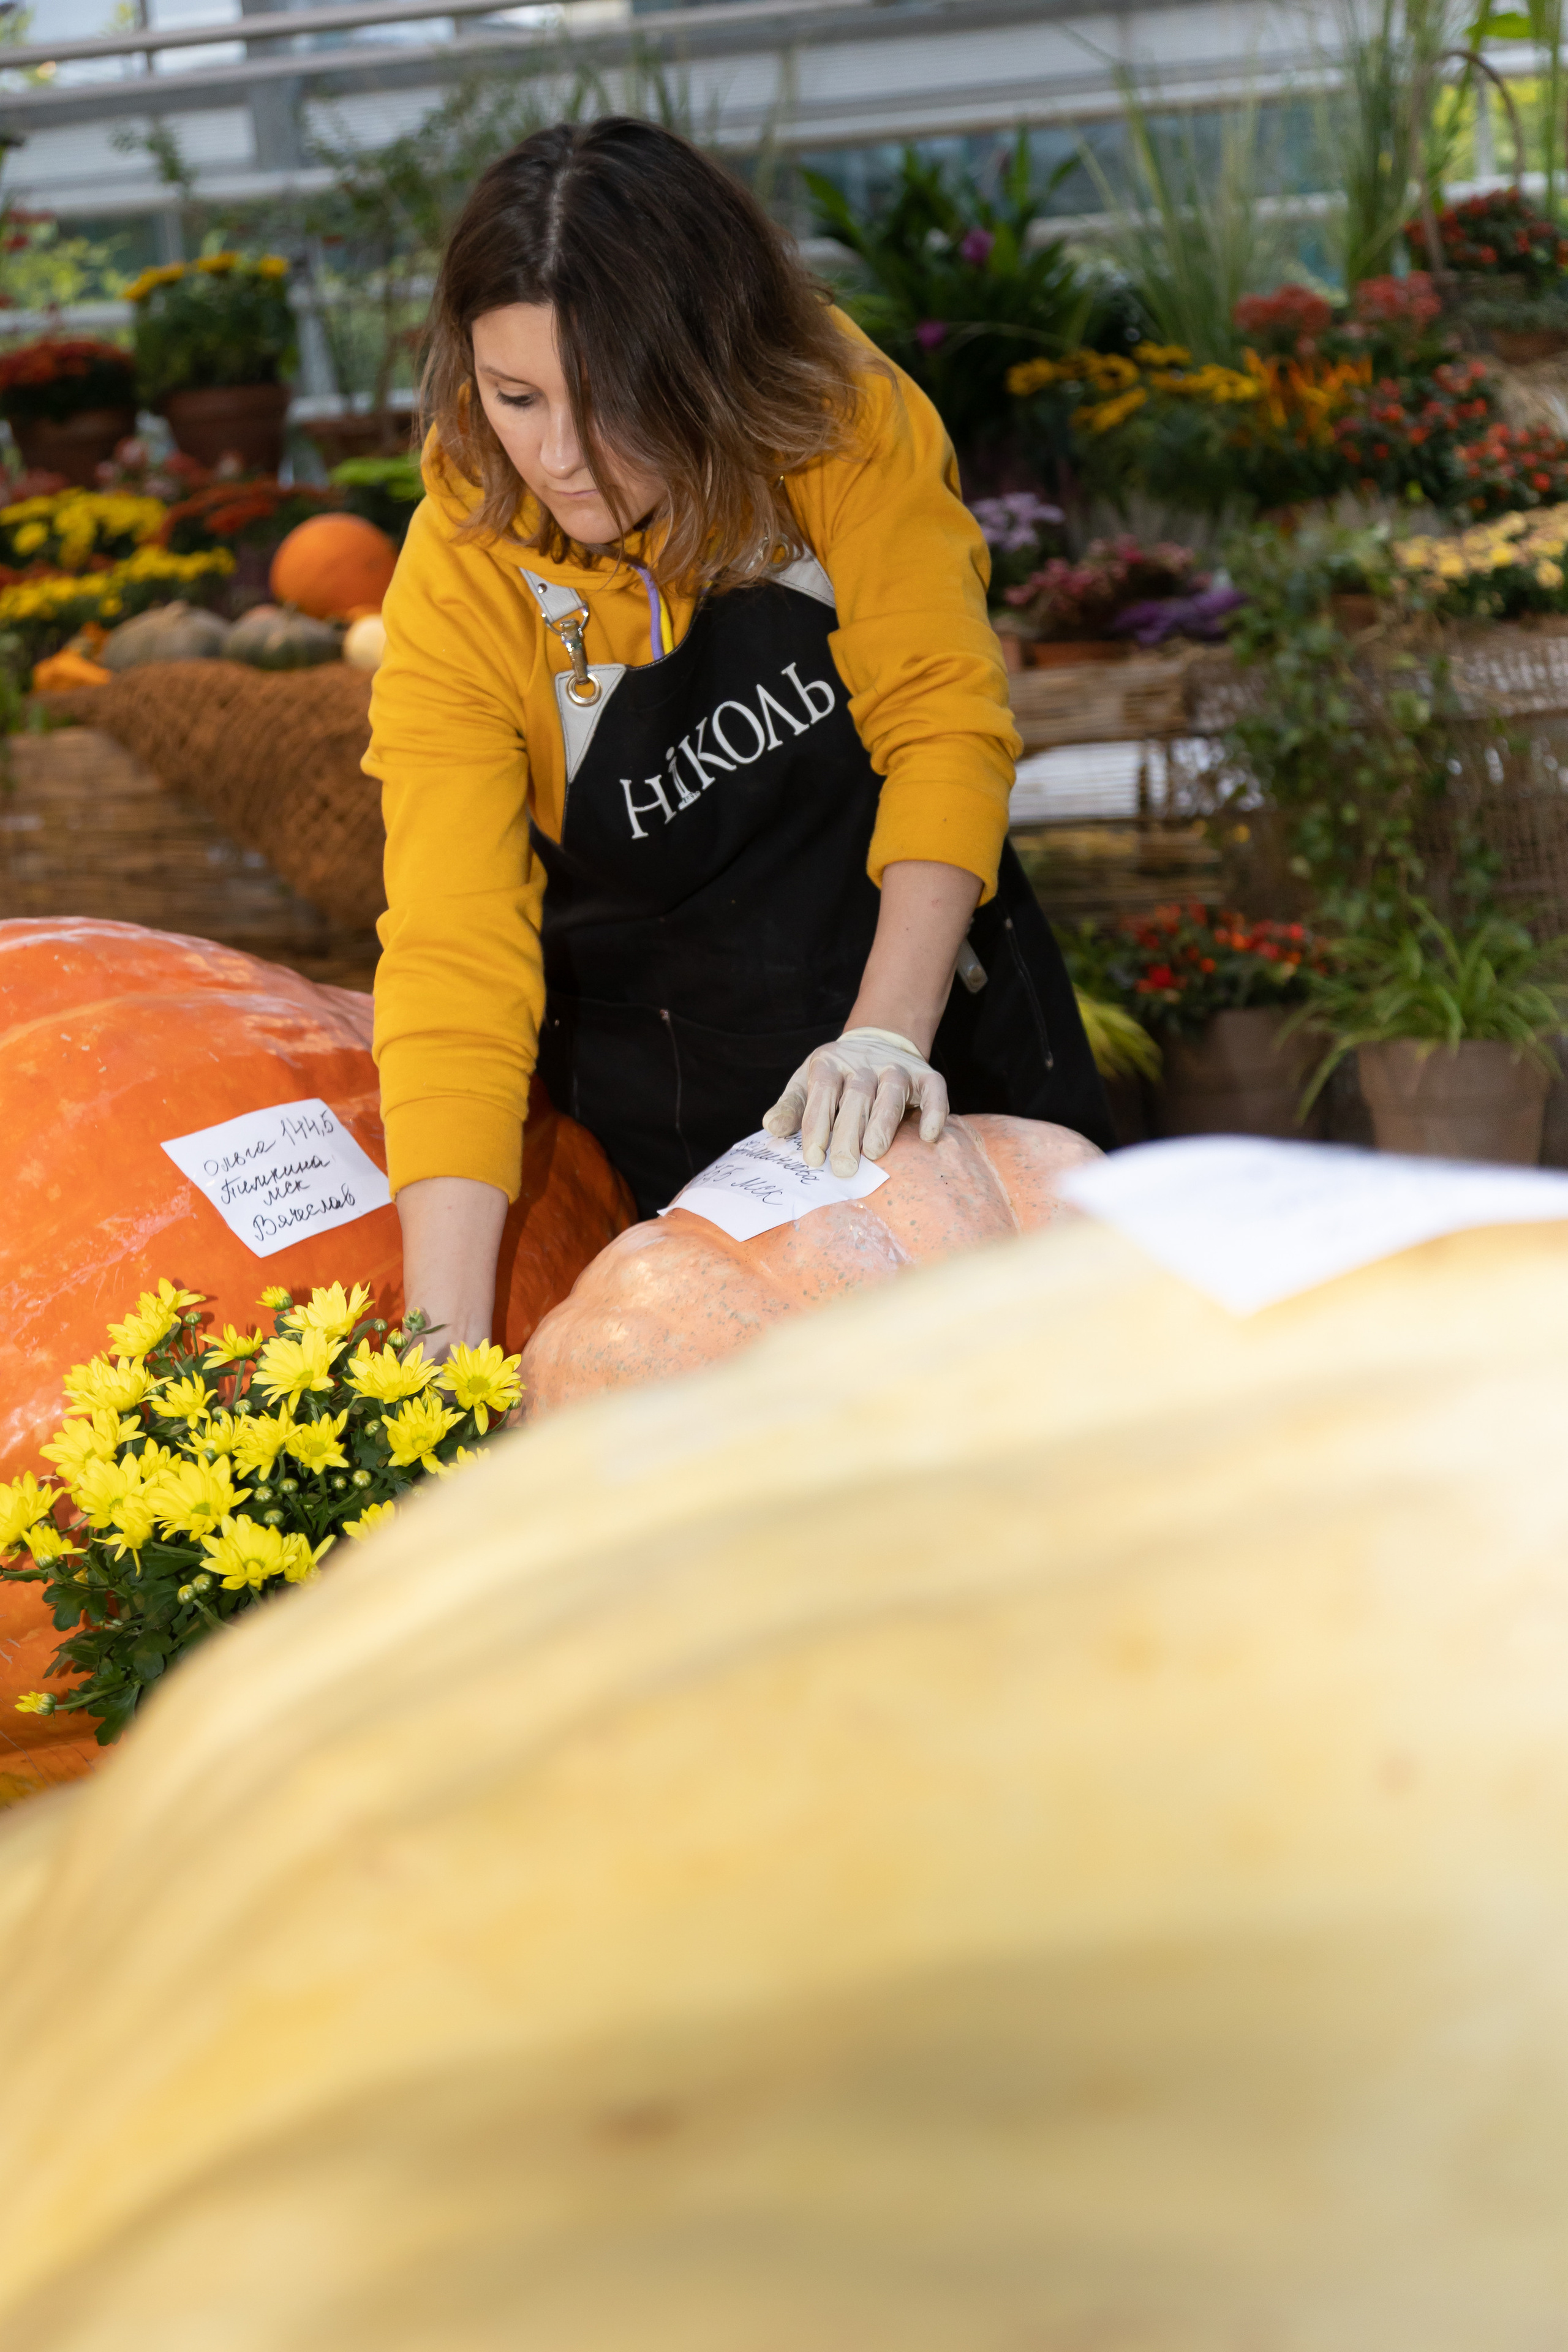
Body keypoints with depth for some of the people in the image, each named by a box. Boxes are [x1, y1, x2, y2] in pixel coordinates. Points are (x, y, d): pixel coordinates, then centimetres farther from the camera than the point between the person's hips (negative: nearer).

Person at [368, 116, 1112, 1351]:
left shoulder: (832, 415, -19)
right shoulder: (461, 583, -20)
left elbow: (943, 719, -20)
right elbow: (453, 964, -26)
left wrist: (888, 1031, -34)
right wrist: (445, 1355, -34)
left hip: (943, 1031, 1)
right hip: (683, 1134, -1)